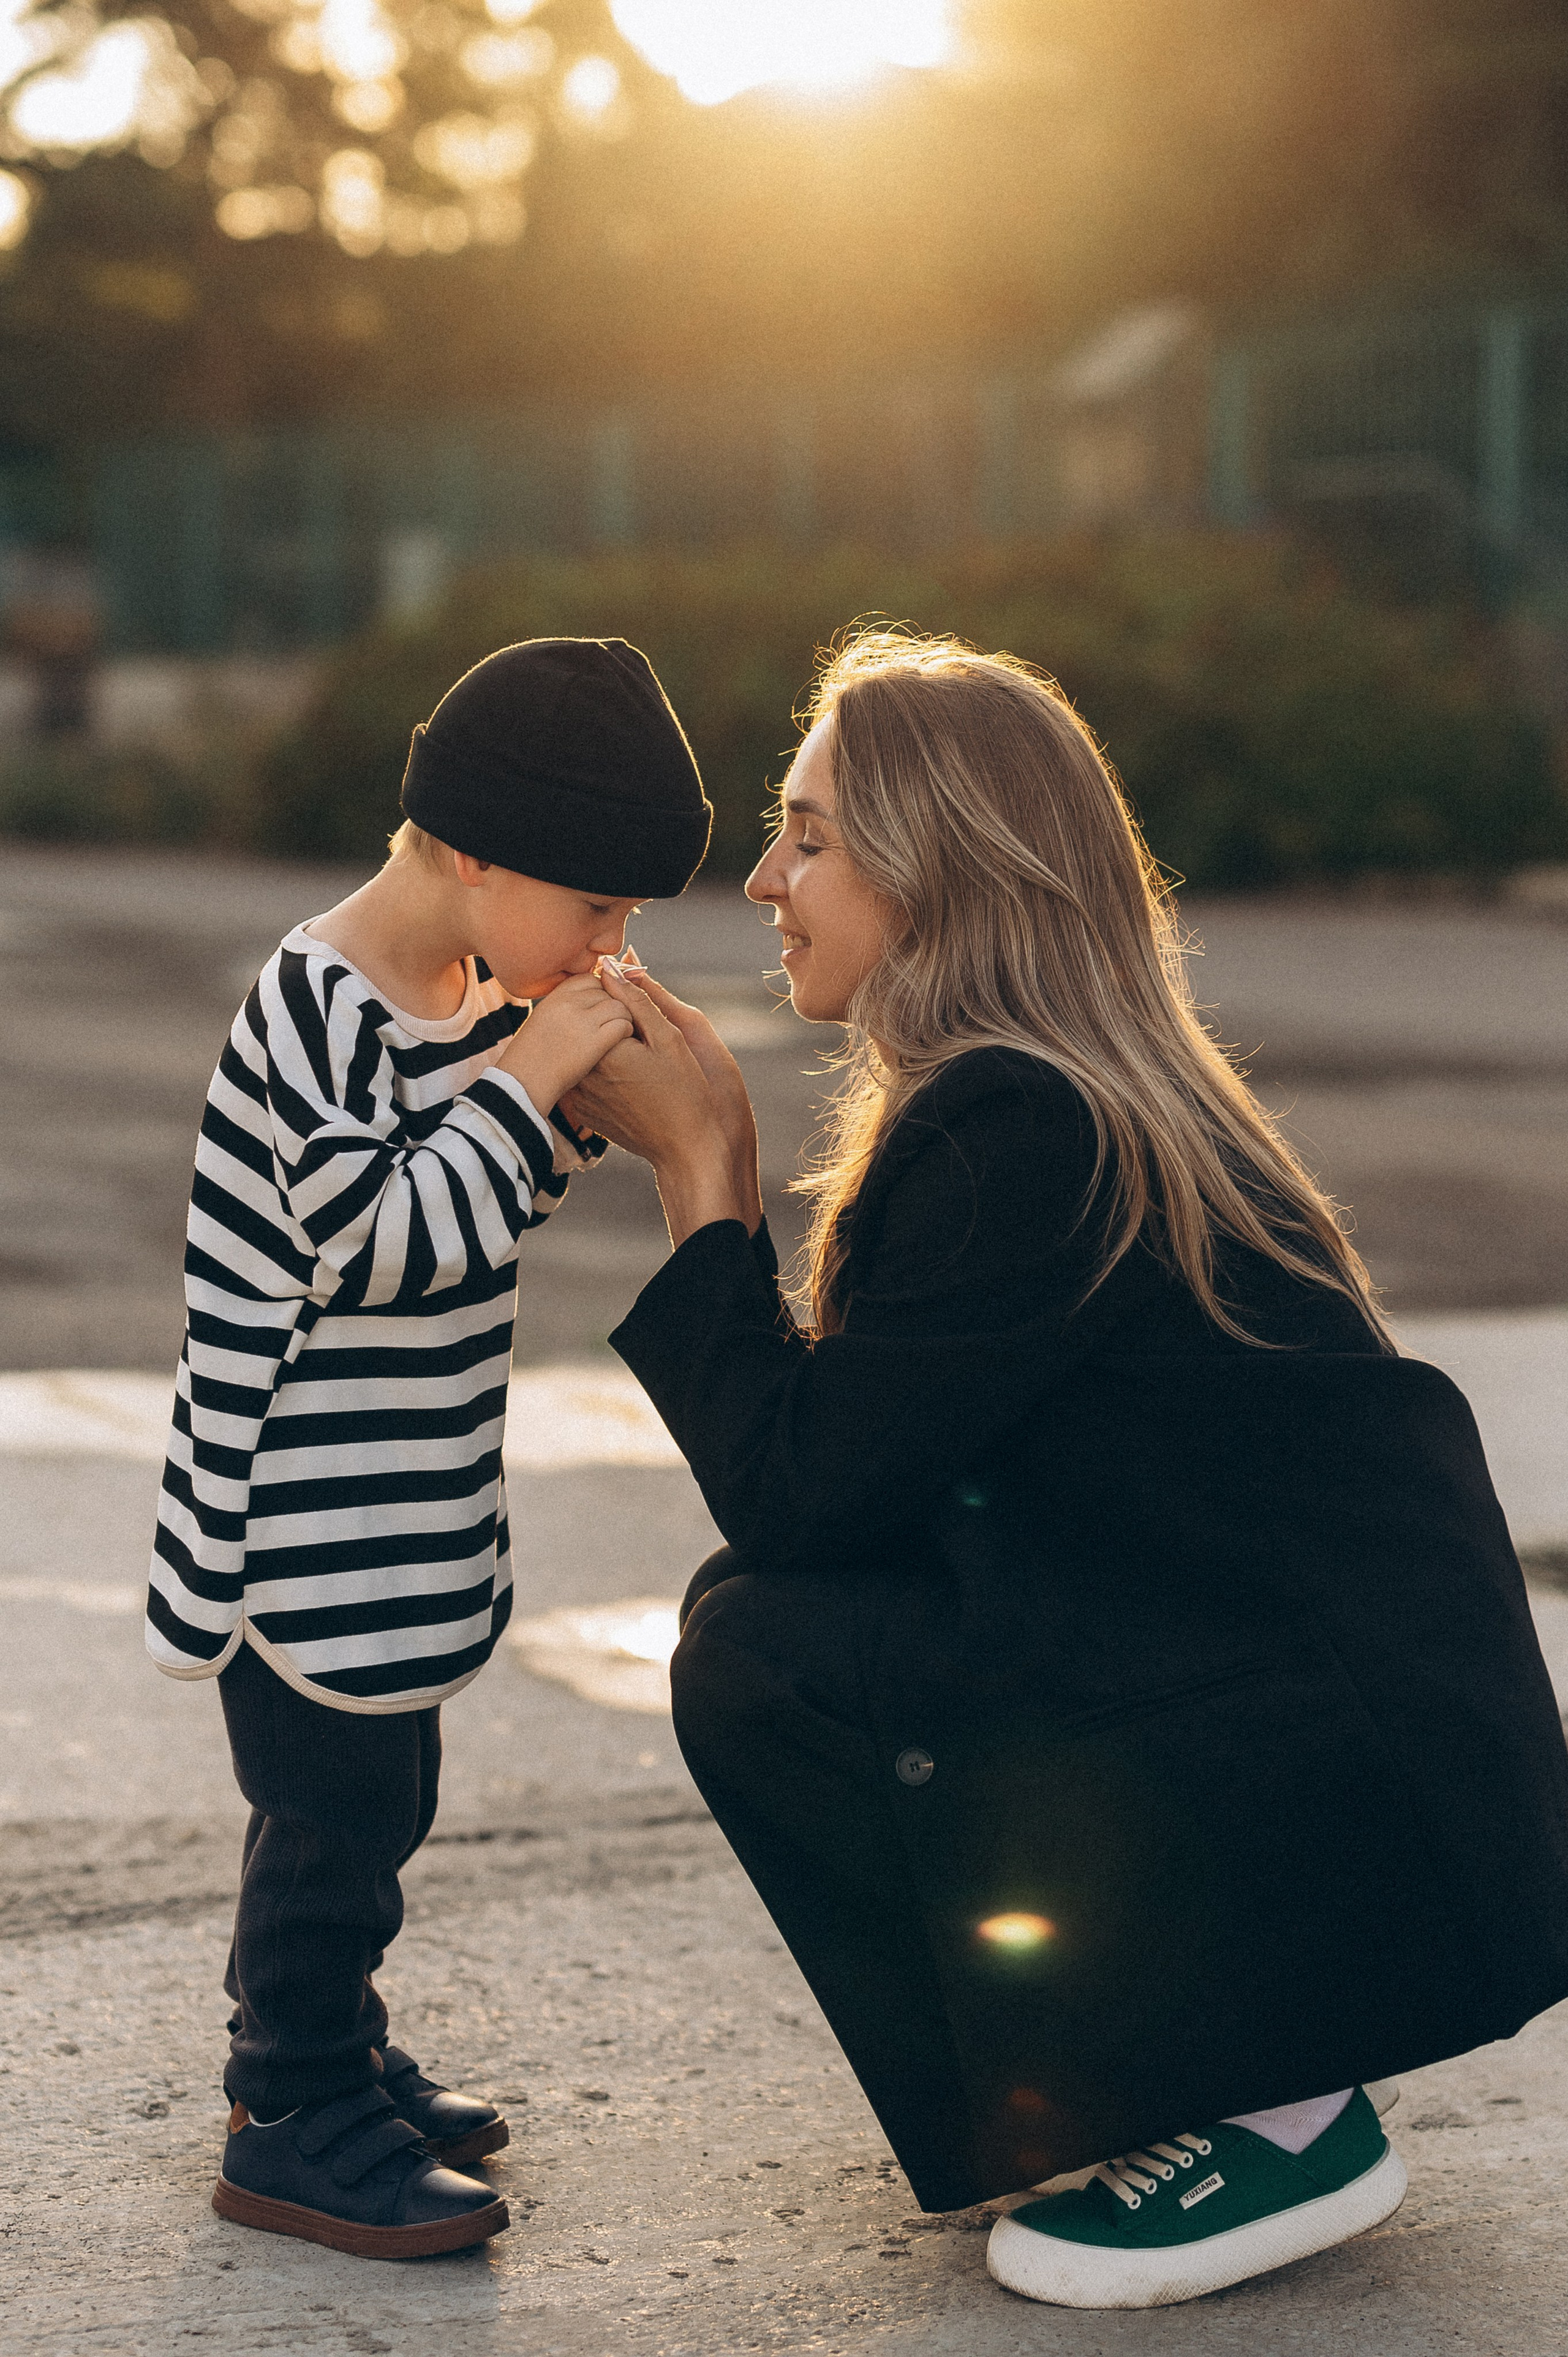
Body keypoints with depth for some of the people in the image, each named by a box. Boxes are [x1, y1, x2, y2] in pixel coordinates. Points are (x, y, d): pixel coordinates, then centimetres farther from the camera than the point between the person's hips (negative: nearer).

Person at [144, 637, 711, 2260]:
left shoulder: (467, 993, 7)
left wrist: (571, 1102, 1)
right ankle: (300, 2125, 8)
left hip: (405, 1514, 10)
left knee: (377, 1792, 18)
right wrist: (529, 1075, -25)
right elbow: (382, 1240, -28)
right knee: (333, 1804, -3)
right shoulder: (324, 1009, -22)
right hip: (309, 1518, -10)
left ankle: (317, 2053, 32)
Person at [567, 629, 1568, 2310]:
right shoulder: (1104, 1098, 12)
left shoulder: (1024, 1132, -19)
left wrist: (704, 1174, -7)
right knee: (785, 1608, 9)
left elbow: (800, 1491, -15)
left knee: (759, 1654, -12)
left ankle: (1262, 2129, -3)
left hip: (1375, 1844, -10)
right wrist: (689, 1155, 7)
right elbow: (851, 1470, 11)